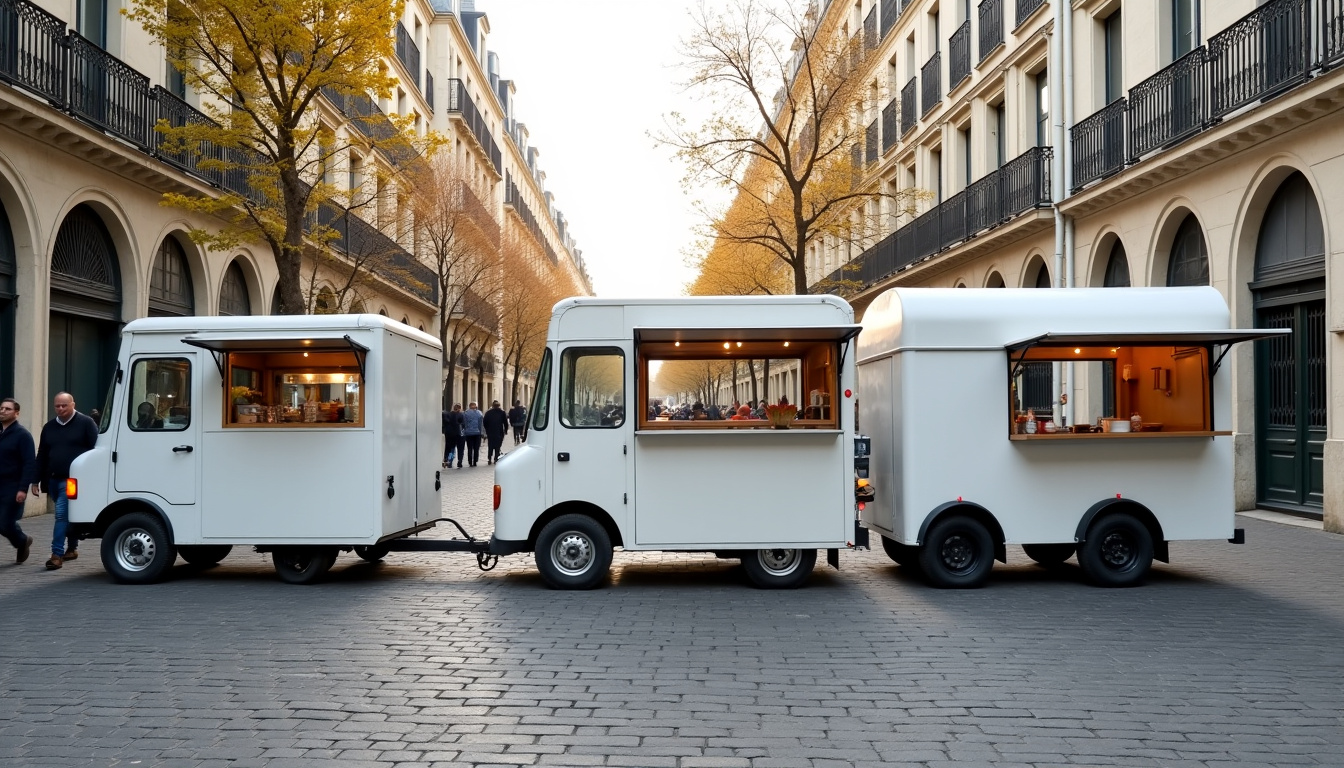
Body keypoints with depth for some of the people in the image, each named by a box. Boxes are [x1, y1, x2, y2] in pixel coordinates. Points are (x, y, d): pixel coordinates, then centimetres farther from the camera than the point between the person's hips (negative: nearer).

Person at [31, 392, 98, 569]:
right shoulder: (49, 427, 13)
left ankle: (57, 554, -13)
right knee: (67, 515, 16)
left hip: (73, 480, -6)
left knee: (62, 514, -14)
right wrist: (36, 481, 11)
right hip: (53, 480, 6)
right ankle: (72, 548, 28)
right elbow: (42, 456, 16)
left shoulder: (86, 423, -4)